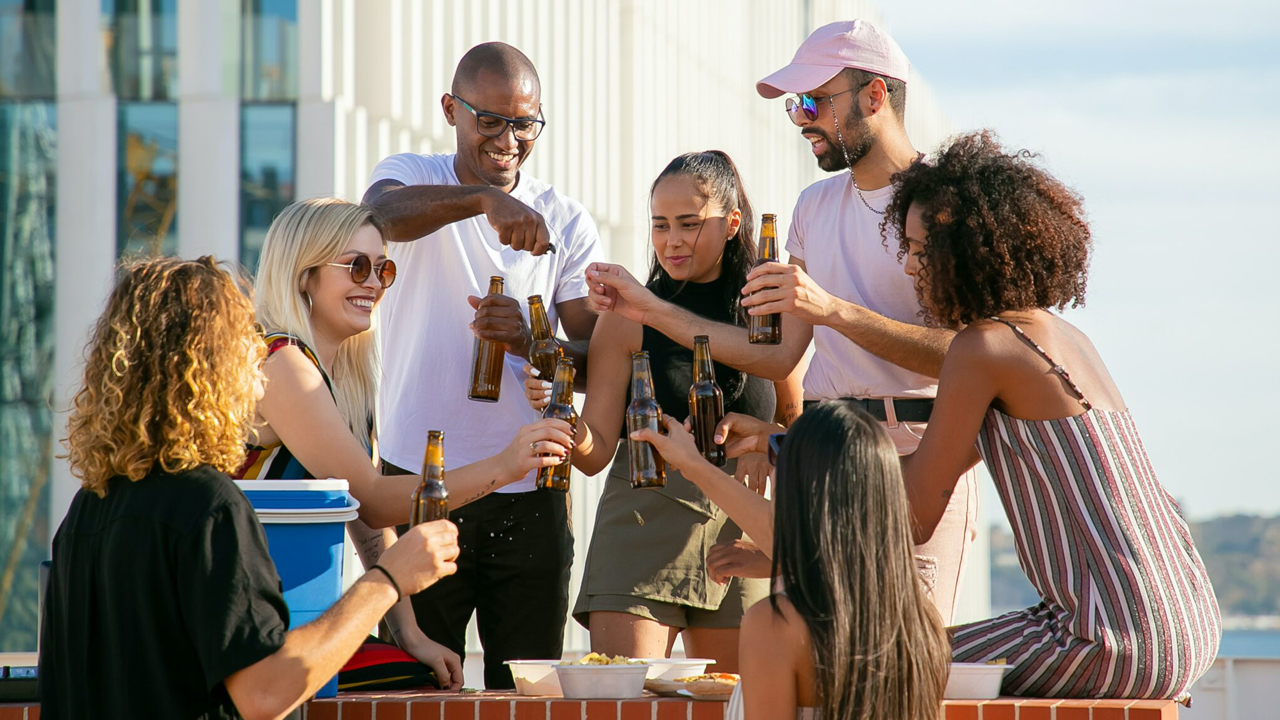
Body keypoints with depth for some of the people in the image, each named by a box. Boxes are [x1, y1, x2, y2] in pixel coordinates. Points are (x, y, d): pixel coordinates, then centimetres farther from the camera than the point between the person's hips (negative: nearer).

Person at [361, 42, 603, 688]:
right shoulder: (413, 178, 2)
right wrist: (484, 198, -40)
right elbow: (383, 212, -24)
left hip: (530, 495, 2)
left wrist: (531, 344, -20)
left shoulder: (566, 223, 6)